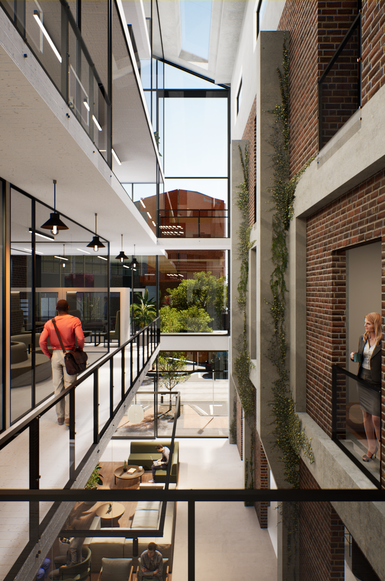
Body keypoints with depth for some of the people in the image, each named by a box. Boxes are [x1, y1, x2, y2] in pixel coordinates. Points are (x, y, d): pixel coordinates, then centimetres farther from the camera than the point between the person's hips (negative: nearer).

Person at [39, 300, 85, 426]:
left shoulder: (49, 323, 4)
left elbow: (41, 341, -5)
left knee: (58, 386, 10)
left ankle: (60, 417, 17)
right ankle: (68, 417, 2)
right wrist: (80, 349, 1)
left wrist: (49, 355, 7)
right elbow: (80, 338, -17)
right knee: (69, 386, 3)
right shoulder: (74, 320, -5)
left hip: (55, 354, 3)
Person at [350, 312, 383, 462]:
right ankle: (371, 448, 28)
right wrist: (354, 356, -3)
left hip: (377, 384, -6)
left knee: (376, 418, -2)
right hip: (363, 381, 6)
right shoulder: (363, 338, 6)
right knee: (366, 415, 13)